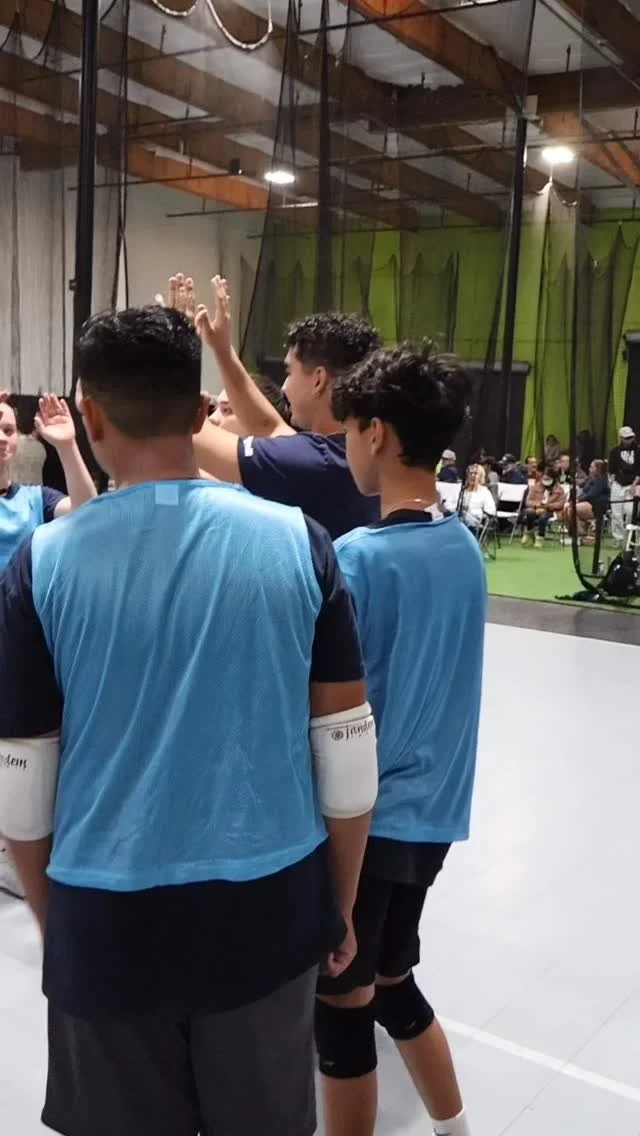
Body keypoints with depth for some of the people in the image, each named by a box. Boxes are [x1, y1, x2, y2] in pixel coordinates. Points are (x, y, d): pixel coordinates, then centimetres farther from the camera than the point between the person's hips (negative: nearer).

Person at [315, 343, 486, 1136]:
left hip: (366, 815, -7)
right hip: (432, 810, 7)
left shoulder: (359, 556, -21)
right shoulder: (465, 546, 2)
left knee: (342, 1005, 12)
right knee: (391, 981, 25)